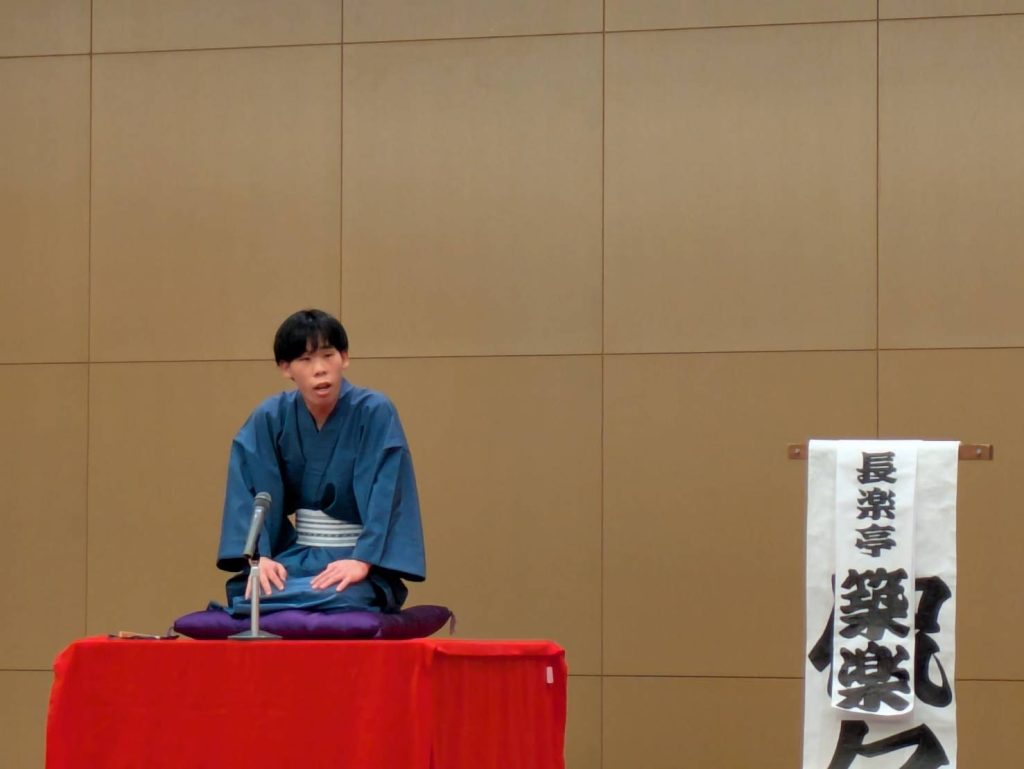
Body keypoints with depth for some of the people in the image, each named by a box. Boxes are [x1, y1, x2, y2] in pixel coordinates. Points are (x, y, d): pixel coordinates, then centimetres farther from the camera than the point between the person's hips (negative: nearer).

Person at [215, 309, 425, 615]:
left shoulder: (375, 413, -11)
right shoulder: (270, 419, -2)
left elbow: (387, 495, -16)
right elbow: (249, 490, -7)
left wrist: (362, 559, -28)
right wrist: (260, 555, -22)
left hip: (360, 558, -3)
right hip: (296, 555, 3)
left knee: (340, 599, -35)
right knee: (248, 593, -27)